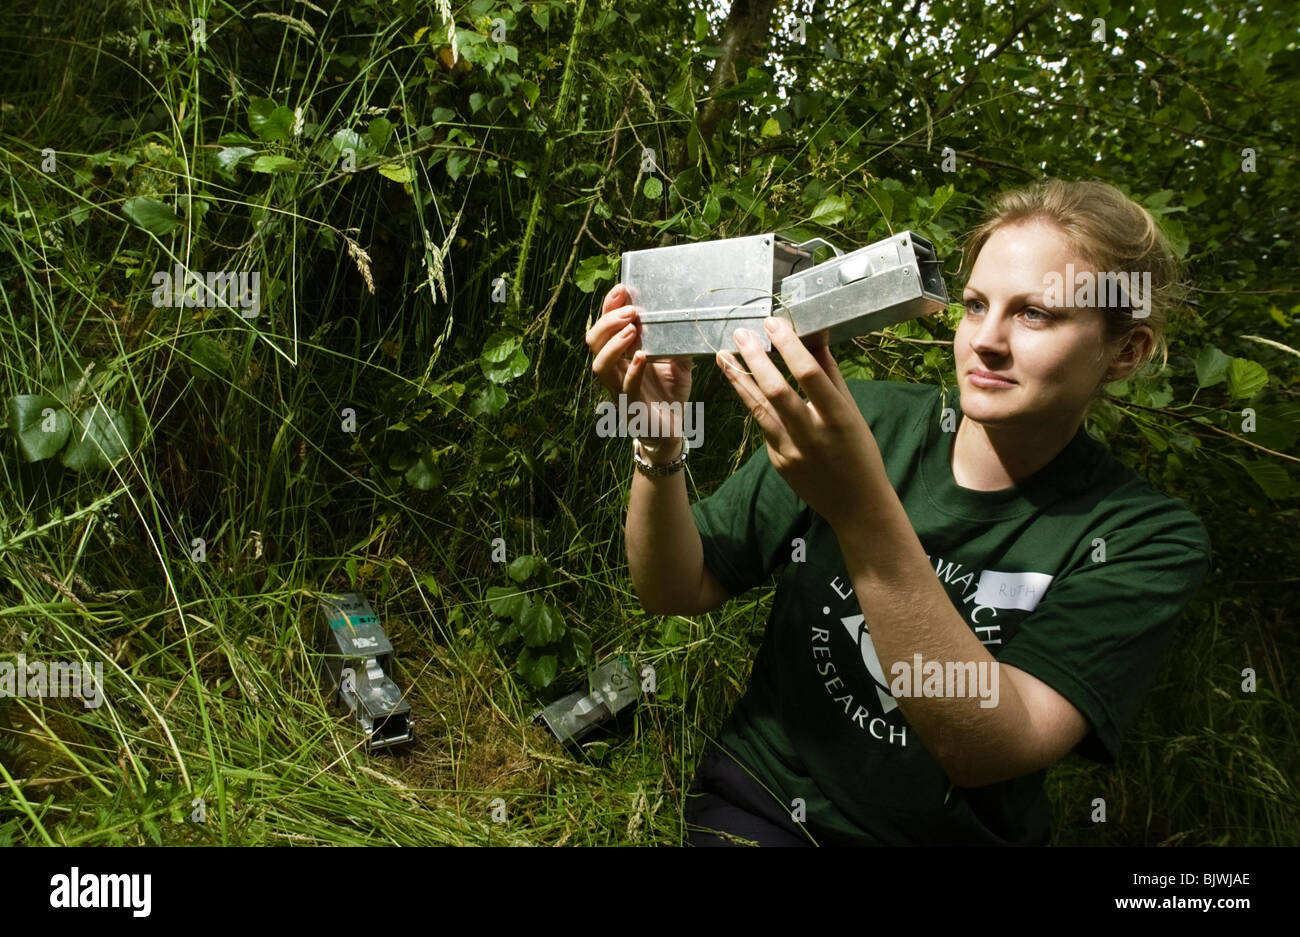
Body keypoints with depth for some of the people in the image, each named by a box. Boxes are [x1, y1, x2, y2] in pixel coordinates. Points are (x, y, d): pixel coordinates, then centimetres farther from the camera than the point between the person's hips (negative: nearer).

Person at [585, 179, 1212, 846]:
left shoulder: (1147, 540, -9)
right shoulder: (865, 419, -5)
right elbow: (677, 591, -4)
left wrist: (862, 511, -32)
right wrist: (659, 447, -22)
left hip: (955, 833, 1)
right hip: (764, 801, -1)